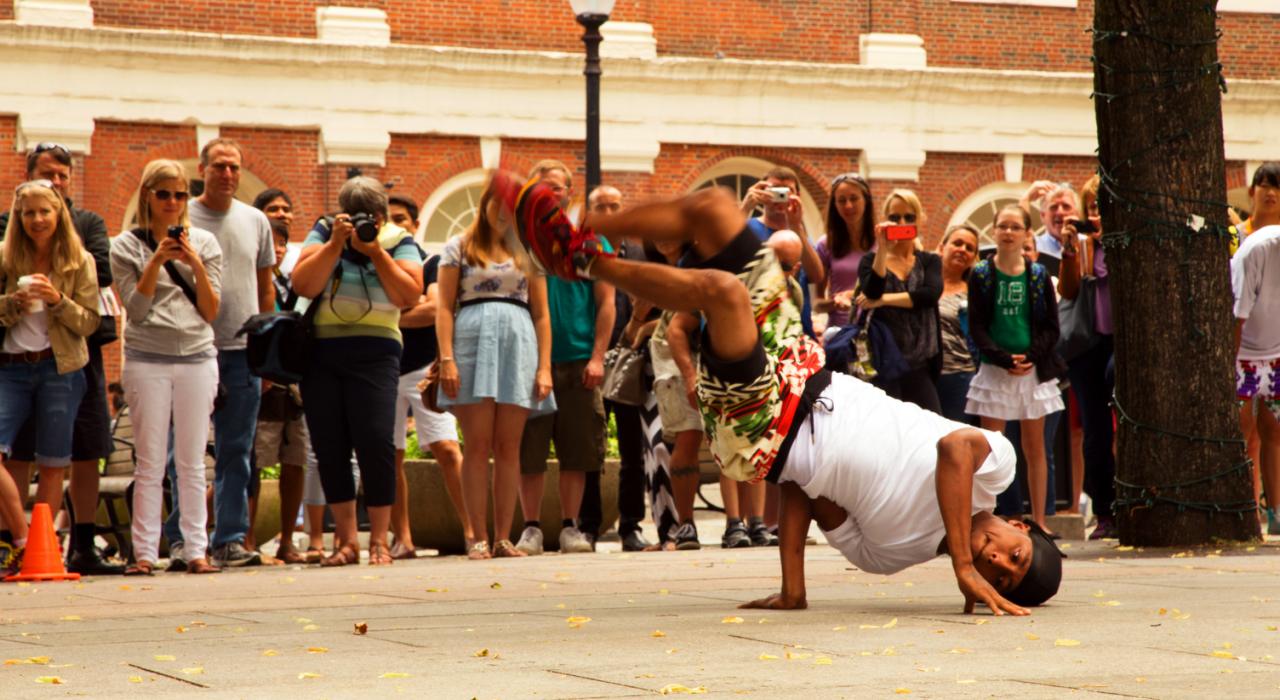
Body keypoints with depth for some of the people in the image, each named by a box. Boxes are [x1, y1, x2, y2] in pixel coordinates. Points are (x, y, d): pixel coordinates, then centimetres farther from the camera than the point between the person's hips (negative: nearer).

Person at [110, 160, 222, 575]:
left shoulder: (205, 243, 9)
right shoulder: (126, 246, 4)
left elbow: (211, 311, 5)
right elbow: (136, 309, -3)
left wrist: (195, 265, -9)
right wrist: (156, 262, -12)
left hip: (197, 358, 1)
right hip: (147, 359, -1)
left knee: (192, 462, 2)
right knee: (150, 463, -2)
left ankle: (195, 550, 4)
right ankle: (144, 552, 0)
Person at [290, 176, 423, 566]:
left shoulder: (399, 242, 7)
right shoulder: (323, 234, 8)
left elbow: (410, 295, -7)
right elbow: (303, 285, -5)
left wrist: (376, 252, -12)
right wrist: (336, 244, -13)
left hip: (373, 353, -2)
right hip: (321, 352, 2)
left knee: (374, 440, -12)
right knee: (329, 445, 0)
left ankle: (379, 540, -5)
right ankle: (346, 540, 7)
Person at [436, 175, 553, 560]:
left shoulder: (527, 253, 16)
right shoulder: (459, 248, 10)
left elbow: (541, 314, 13)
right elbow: (444, 307, 3)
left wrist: (544, 367, 3)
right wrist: (446, 359, -8)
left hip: (518, 341, 2)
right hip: (472, 341, -2)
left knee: (508, 447, 1)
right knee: (477, 445, -4)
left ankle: (503, 537, 3)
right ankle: (478, 538, -4)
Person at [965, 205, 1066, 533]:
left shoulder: (1038, 276, 5)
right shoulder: (981, 275, 1)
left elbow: (1051, 327, 4)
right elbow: (977, 327, -3)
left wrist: (1030, 358, -11)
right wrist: (1004, 359, -15)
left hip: (1034, 370, 2)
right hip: (994, 371, -2)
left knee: (1035, 448, 6)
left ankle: (1039, 521, 10)